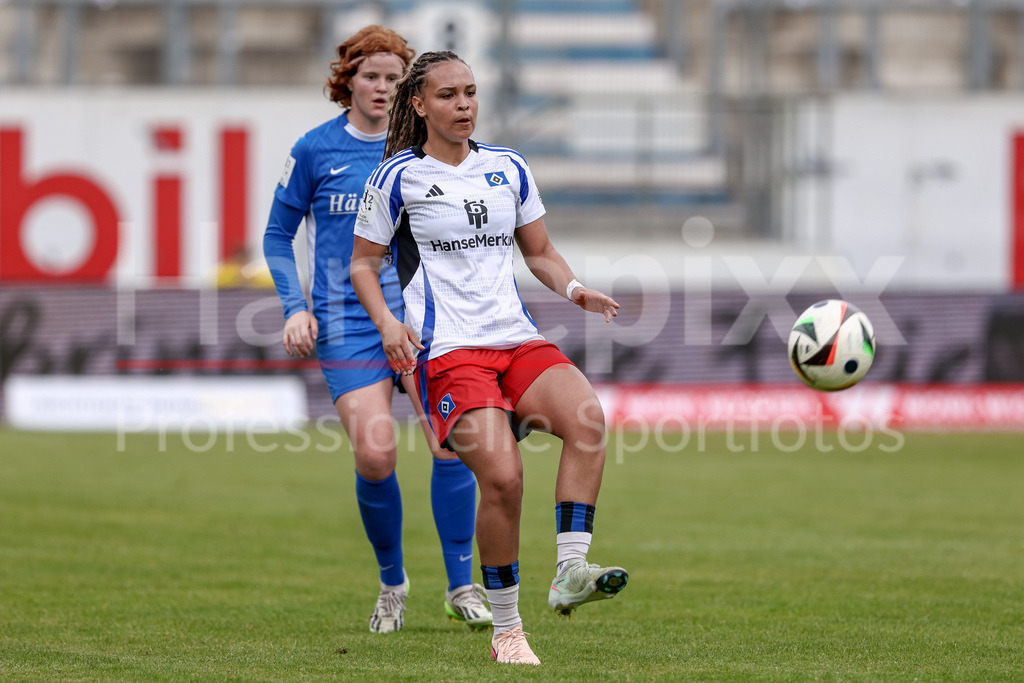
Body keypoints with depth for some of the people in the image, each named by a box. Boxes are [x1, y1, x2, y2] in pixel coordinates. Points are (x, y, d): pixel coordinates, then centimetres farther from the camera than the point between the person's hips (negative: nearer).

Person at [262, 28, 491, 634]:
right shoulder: (316, 150, 1)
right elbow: (279, 234, 8)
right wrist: (295, 307, -2)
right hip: (348, 323, -2)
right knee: (374, 454, -14)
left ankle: (462, 586, 2)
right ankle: (392, 582, 10)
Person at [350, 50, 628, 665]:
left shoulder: (509, 169, 15)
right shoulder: (398, 176, 3)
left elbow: (540, 252, 23)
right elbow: (363, 263, 9)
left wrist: (574, 289, 2)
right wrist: (387, 322, -9)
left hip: (519, 340, 4)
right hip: (449, 353, -4)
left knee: (587, 416, -27)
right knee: (503, 477, -22)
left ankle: (570, 572, -29)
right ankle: (507, 630, -7)